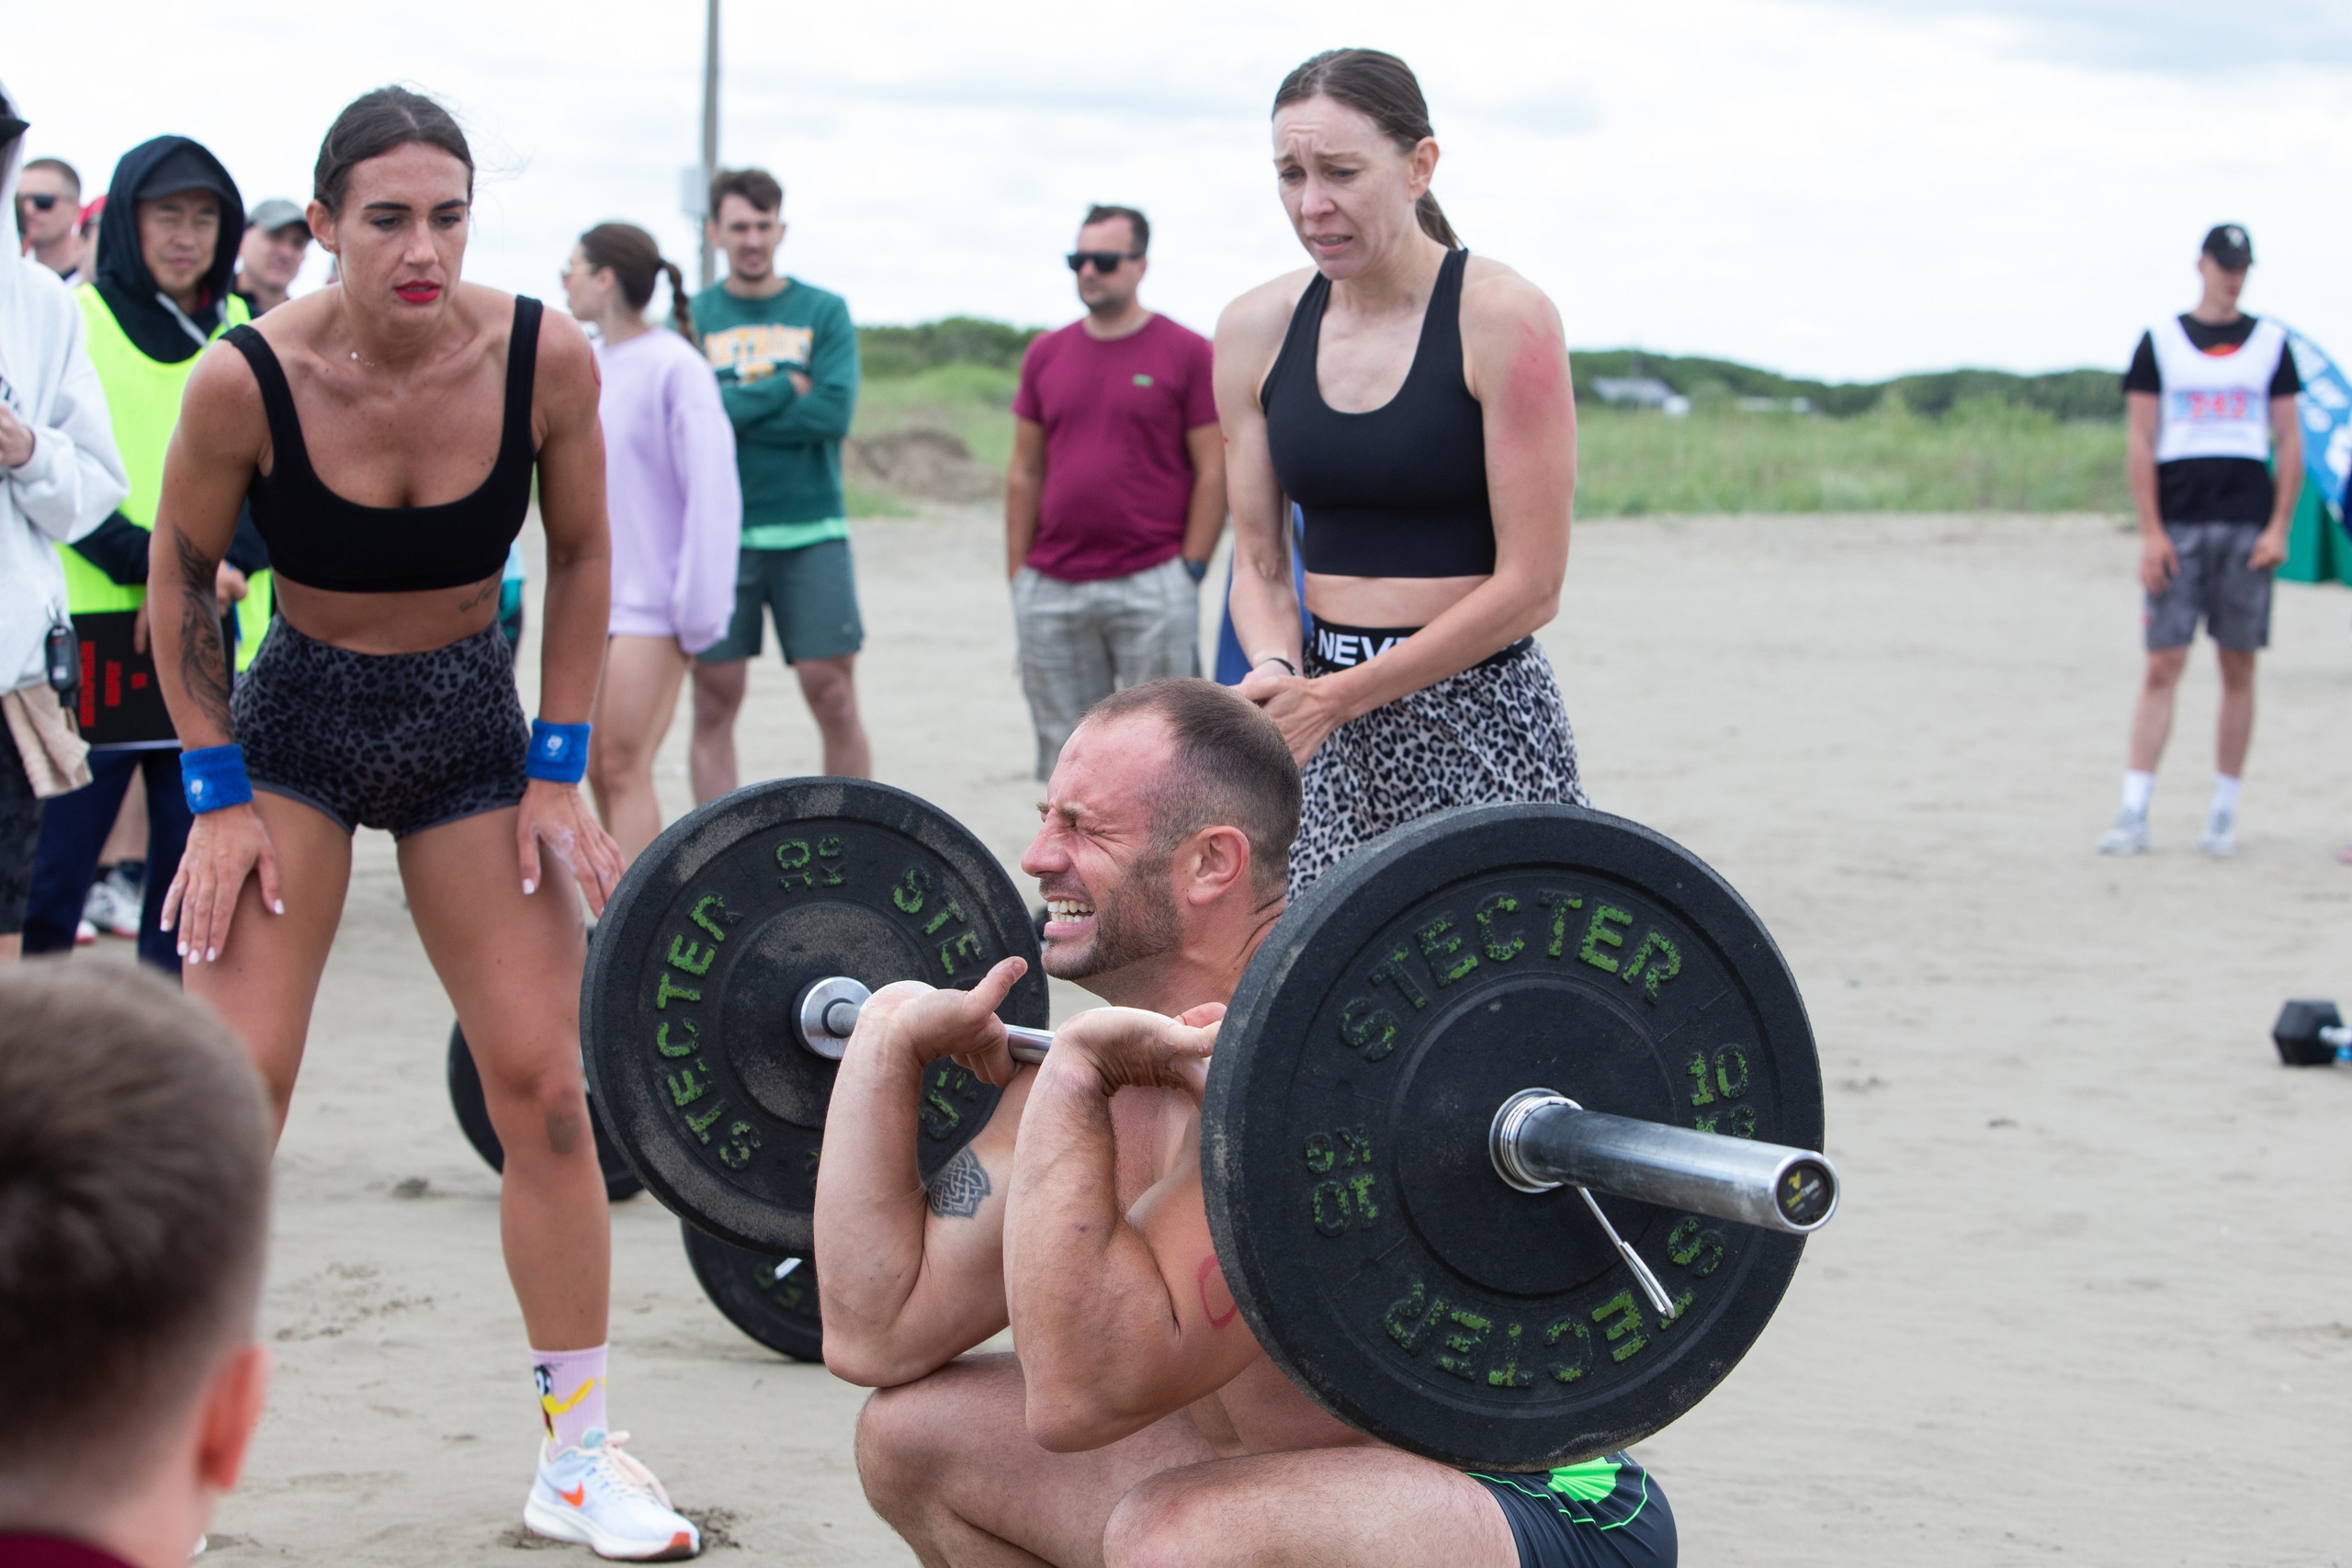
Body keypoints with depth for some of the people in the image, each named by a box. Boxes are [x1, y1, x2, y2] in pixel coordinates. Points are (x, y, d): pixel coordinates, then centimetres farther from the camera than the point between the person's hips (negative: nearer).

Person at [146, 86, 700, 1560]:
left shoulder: (547, 356, -17)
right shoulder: (246, 379, -21)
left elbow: (581, 558, -1)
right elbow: (182, 579, -6)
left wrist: (559, 771, -4)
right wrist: (217, 796, -7)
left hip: (473, 730, 2)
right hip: (295, 723, -2)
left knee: (545, 1086, -1)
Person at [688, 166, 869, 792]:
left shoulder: (823, 311, 5)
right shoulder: (692, 317, 6)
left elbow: (834, 411, -9)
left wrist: (733, 410, -10)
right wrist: (784, 389, -9)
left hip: (810, 533, -1)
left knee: (833, 695, -3)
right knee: (714, 702, 2)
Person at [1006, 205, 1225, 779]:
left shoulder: (1188, 353, 0)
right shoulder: (1047, 354, 13)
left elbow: (1214, 471, -2)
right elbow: (1025, 472, 15)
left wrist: (1190, 570, -7)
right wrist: (1018, 574, 9)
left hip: (1152, 586, -4)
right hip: (1052, 590, 4)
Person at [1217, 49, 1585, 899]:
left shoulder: (1502, 318, -9)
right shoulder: (1256, 329, 6)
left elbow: (1529, 585, -11)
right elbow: (1259, 561, 11)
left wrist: (1335, 697, -14)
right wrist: (1276, 670, -12)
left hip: (1480, 719, -4)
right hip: (1326, 734, 4)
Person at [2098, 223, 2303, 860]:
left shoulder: (2270, 343, 10)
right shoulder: (2160, 342, 5)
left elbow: (2289, 442, 8)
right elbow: (2140, 443, 2)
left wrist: (2279, 527, -2)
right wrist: (2151, 532, -6)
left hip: (2249, 528, 1)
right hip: (2178, 526, -1)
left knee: (2238, 669, 3)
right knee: (2162, 667, -6)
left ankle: (2224, 813, 10)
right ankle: (2133, 814, -6)